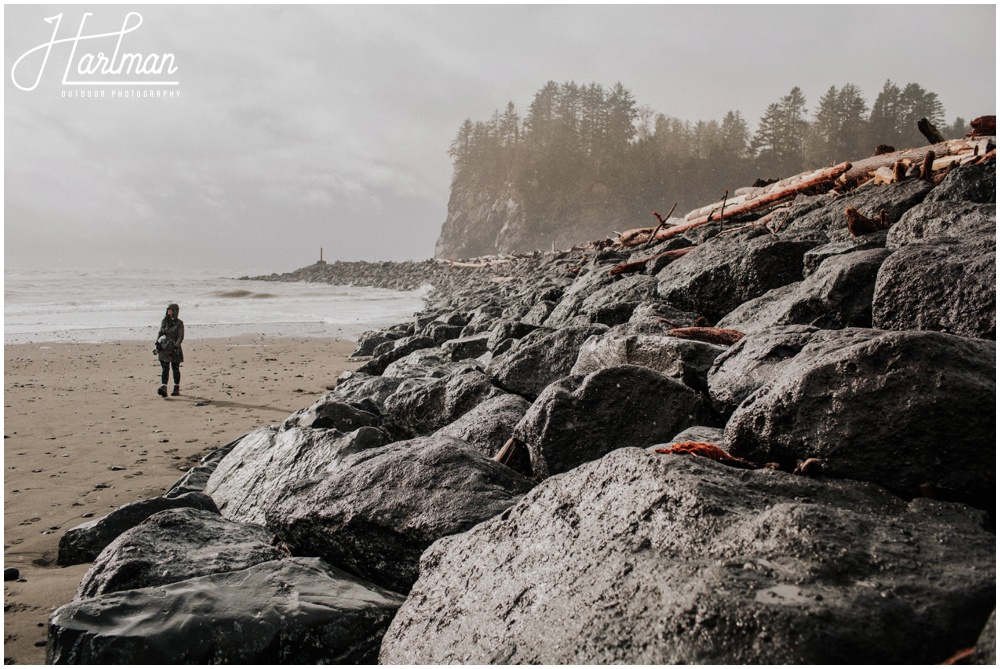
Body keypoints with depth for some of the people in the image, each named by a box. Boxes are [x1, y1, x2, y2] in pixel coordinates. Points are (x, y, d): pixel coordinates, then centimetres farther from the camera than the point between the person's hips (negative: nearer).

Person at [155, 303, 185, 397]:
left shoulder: (179, 323, -2)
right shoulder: (164, 321, 12)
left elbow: (180, 336, -8)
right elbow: (160, 333, 16)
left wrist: (175, 346, -21)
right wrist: (157, 342, -1)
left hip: (175, 350, -3)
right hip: (164, 349, 3)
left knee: (175, 369, 6)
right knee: (165, 369, -7)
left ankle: (176, 389, 18)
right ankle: (163, 388, -18)